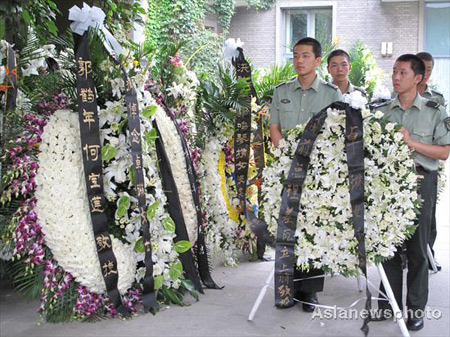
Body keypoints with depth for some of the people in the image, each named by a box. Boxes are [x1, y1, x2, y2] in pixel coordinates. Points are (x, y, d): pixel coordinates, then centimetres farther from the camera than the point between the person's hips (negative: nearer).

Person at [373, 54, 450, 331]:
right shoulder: (382, 111, 9)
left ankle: (416, 308, 14)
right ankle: (389, 303, 20)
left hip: (420, 181, -3)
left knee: (417, 246, 4)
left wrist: (412, 142, -15)